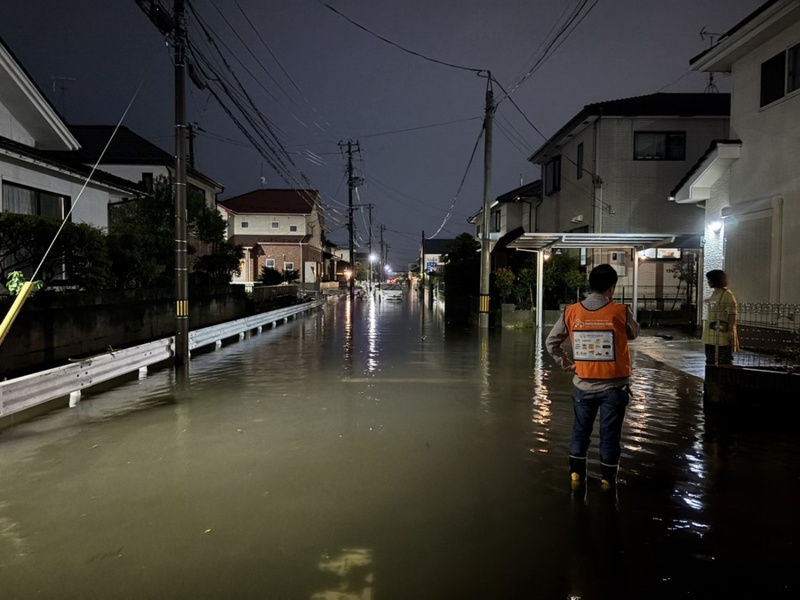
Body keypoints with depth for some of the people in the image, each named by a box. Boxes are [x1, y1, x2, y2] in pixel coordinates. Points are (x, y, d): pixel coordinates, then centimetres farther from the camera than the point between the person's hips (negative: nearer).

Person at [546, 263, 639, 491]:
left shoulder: (571, 312, -6)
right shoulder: (620, 312, -12)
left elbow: (551, 342, 0)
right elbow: (634, 334, 8)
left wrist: (566, 363, 9)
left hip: (584, 384, 2)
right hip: (614, 385, -2)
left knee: (580, 430, 17)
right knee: (610, 433, 10)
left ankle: (576, 474, 23)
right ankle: (608, 478, 21)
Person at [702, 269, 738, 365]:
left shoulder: (728, 295, -12)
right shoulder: (714, 293, 13)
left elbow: (732, 314, -16)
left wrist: (731, 330, -21)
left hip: (723, 331, -9)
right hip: (712, 331, 9)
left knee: (724, 360, -3)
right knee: (710, 359, 13)